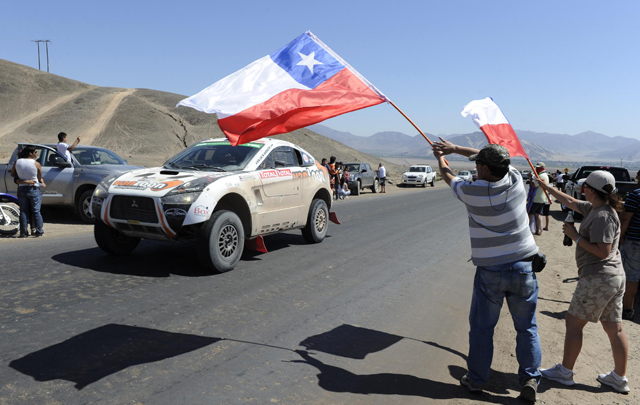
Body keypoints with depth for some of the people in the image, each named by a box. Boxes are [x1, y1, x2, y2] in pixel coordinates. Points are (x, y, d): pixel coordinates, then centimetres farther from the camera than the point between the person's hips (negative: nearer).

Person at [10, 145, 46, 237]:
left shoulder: (17, 162, -1)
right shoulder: (36, 164, -11)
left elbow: (12, 174, 11)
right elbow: (40, 178, -1)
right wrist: (42, 182, 20)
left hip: (21, 189, 4)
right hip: (34, 189, -3)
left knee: (23, 211, 8)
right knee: (36, 211, 3)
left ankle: (23, 232, 10)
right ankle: (39, 231, 6)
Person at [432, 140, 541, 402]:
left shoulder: (471, 192, -14)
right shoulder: (515, 179, -6)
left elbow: (448, 176, 8)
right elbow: (496, 159, 13)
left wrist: (440, 157, 29)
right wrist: (454, 148, 18)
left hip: (490, 272, -3)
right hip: (523, 267, 3)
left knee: (481, 328, 11)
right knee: (527, 327, 14)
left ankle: (476, 379, 23)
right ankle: (530, 378, 16)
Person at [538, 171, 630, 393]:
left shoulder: (602, 216, -19)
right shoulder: (594, 208, 9)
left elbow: (603, 251, -22)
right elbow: (571, 202, 24)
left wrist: (576, 236, -15)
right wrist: (547, 187, 30)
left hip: (597, 278, -10)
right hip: (615, 277, 10)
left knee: (573, 323, 2)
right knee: (614, 329, 14)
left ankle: (565, 372, 12)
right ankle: (619, 378, 24)